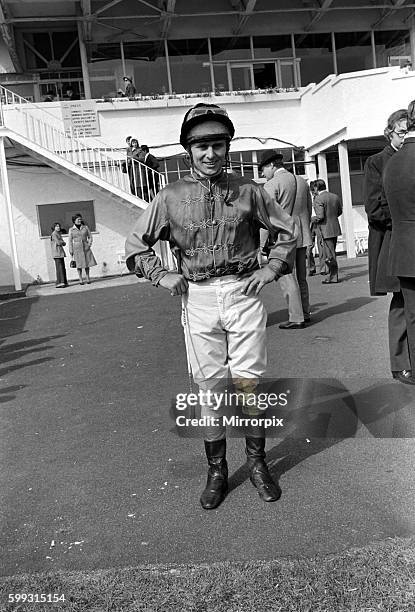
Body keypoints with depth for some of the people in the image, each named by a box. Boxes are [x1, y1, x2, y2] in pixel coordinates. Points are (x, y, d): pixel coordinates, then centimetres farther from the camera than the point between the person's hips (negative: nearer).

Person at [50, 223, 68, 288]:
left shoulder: (59, 234, 20)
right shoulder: (54, 234, -7)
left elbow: (63, 243, 16)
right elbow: (58, 242, -15)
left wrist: (62, 242, -4)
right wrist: (63, 242, 4)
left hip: (61, 253, 9)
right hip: (57, 253, -9)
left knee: (63, 268, 7)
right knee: (59, 268, -12)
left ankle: (63, 282, 11)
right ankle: (59, 283, -14)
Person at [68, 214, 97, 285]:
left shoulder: (85, 227, 6)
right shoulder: (71, 229, 3)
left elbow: (90, 237, 9)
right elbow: (70, 241, 3)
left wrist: (89, 245, -4)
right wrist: (71, 251, -3)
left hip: (85, 247, 1)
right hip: (77, 248, -1)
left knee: (87, 263, 2)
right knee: (79, 264, -1)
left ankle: (88, 278, 12)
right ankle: (81, 279, 4)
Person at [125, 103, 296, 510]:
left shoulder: (247, 191, 3)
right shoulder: (171, 197, 2)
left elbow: (286, 232, 14)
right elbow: (135, 244, 11)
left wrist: (271, 268, 2)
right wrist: (161, 276, 0)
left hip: (243, 295, 0)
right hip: (198, 298, 0)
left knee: (248, 382, 3)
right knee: (209, 387, 6)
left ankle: (257, 462, 24)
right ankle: (217, 471, 22)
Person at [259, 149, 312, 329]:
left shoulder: (272, 184, -10)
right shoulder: (302, 181, 13)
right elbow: (309, 209, 18)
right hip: (302, 237, 8)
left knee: (287, 279, -2)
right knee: (300, 277, 17)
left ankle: (296, 318, 0)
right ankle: (304, 313, 26)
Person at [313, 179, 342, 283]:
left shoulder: (318, 199, -15)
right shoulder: (335, 196, 7)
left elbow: (320, 216, -22)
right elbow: (340, 211, 17)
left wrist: (313, 219, -3)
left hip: (326, 229, -8)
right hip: (335, 228, 8)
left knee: (330, 255, -1)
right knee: (331, 253, 17)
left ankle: (334, 277, 4)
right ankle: (332, 275, 22)